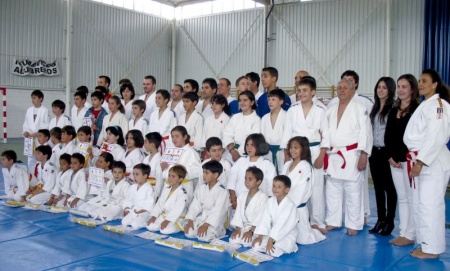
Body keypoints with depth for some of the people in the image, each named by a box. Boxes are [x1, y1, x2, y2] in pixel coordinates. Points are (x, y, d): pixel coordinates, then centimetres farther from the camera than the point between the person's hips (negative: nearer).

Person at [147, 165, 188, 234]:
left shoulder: (182, 193, -16)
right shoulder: (166, 189, 10)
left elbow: (178, 209, -23)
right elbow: (159, 203, 11)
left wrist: (167, 221, -27)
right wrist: (153, 216, 0)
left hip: (175, 219, -7)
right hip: (163, 216, 7)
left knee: (165, 230, -30)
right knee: (150, 226, -9)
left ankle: (178, 227, -1)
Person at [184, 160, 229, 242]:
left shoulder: (222, 191, -13)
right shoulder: (202, 188, 6)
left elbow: (218, 211, -20)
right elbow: (195, 206, 2)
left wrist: (206, 225, -28)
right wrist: (190, 220, -12)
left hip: (214, 222, -5)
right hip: (201, 218, 5)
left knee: (204, 236, -30)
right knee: (189, 233, -19)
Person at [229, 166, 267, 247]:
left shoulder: (263, 197, -9)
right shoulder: (242, 196, 12)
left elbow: (260, 217, -16)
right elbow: (238, 214, 7)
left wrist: (251, 231, -23)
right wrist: (237, 229, -5)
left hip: (256, 229, -5)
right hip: (244, 227, 5)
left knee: (246, 241, -29)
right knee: (233, 239, -21)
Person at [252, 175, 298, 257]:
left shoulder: (290, 205, -21)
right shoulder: (270, 201, -1)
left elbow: (281, 224, -25)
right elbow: (265, 219, -3)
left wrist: (270, 241, -28)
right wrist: (260, 236, -11)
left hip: (287, 236, -5)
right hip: (273, 233, 5)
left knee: (274, 252, -28)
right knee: (256, 246, -13)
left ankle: (289, 247, 1)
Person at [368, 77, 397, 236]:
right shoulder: (375, 108, 13)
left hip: (387, 152, -7)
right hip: (374, 151, 7)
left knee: (389, 188, 3)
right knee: (378, 187, 13)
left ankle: (389, 222, 15)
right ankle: (381, 219, 24)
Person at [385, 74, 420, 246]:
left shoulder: (417, 110, -7)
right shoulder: (393, 111, 13)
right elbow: (388, 136, 11)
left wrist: (402, 158, -13)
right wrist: (391, 156, -1)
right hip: (394, 159, 7)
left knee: (411, 197, 0)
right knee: (402, 197, 12)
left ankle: (410, 235, 8)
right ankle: (403, 233, 18)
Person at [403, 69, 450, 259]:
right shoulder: (425, 105, 17)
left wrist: (421, 162, -20)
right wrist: (415, 160, 14)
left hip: (433, 162, -10)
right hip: (421, 161, 10)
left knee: (430, 205, -5)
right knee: (419, 204, 13)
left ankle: (432, 248, 4)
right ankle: (424, 243, 23)